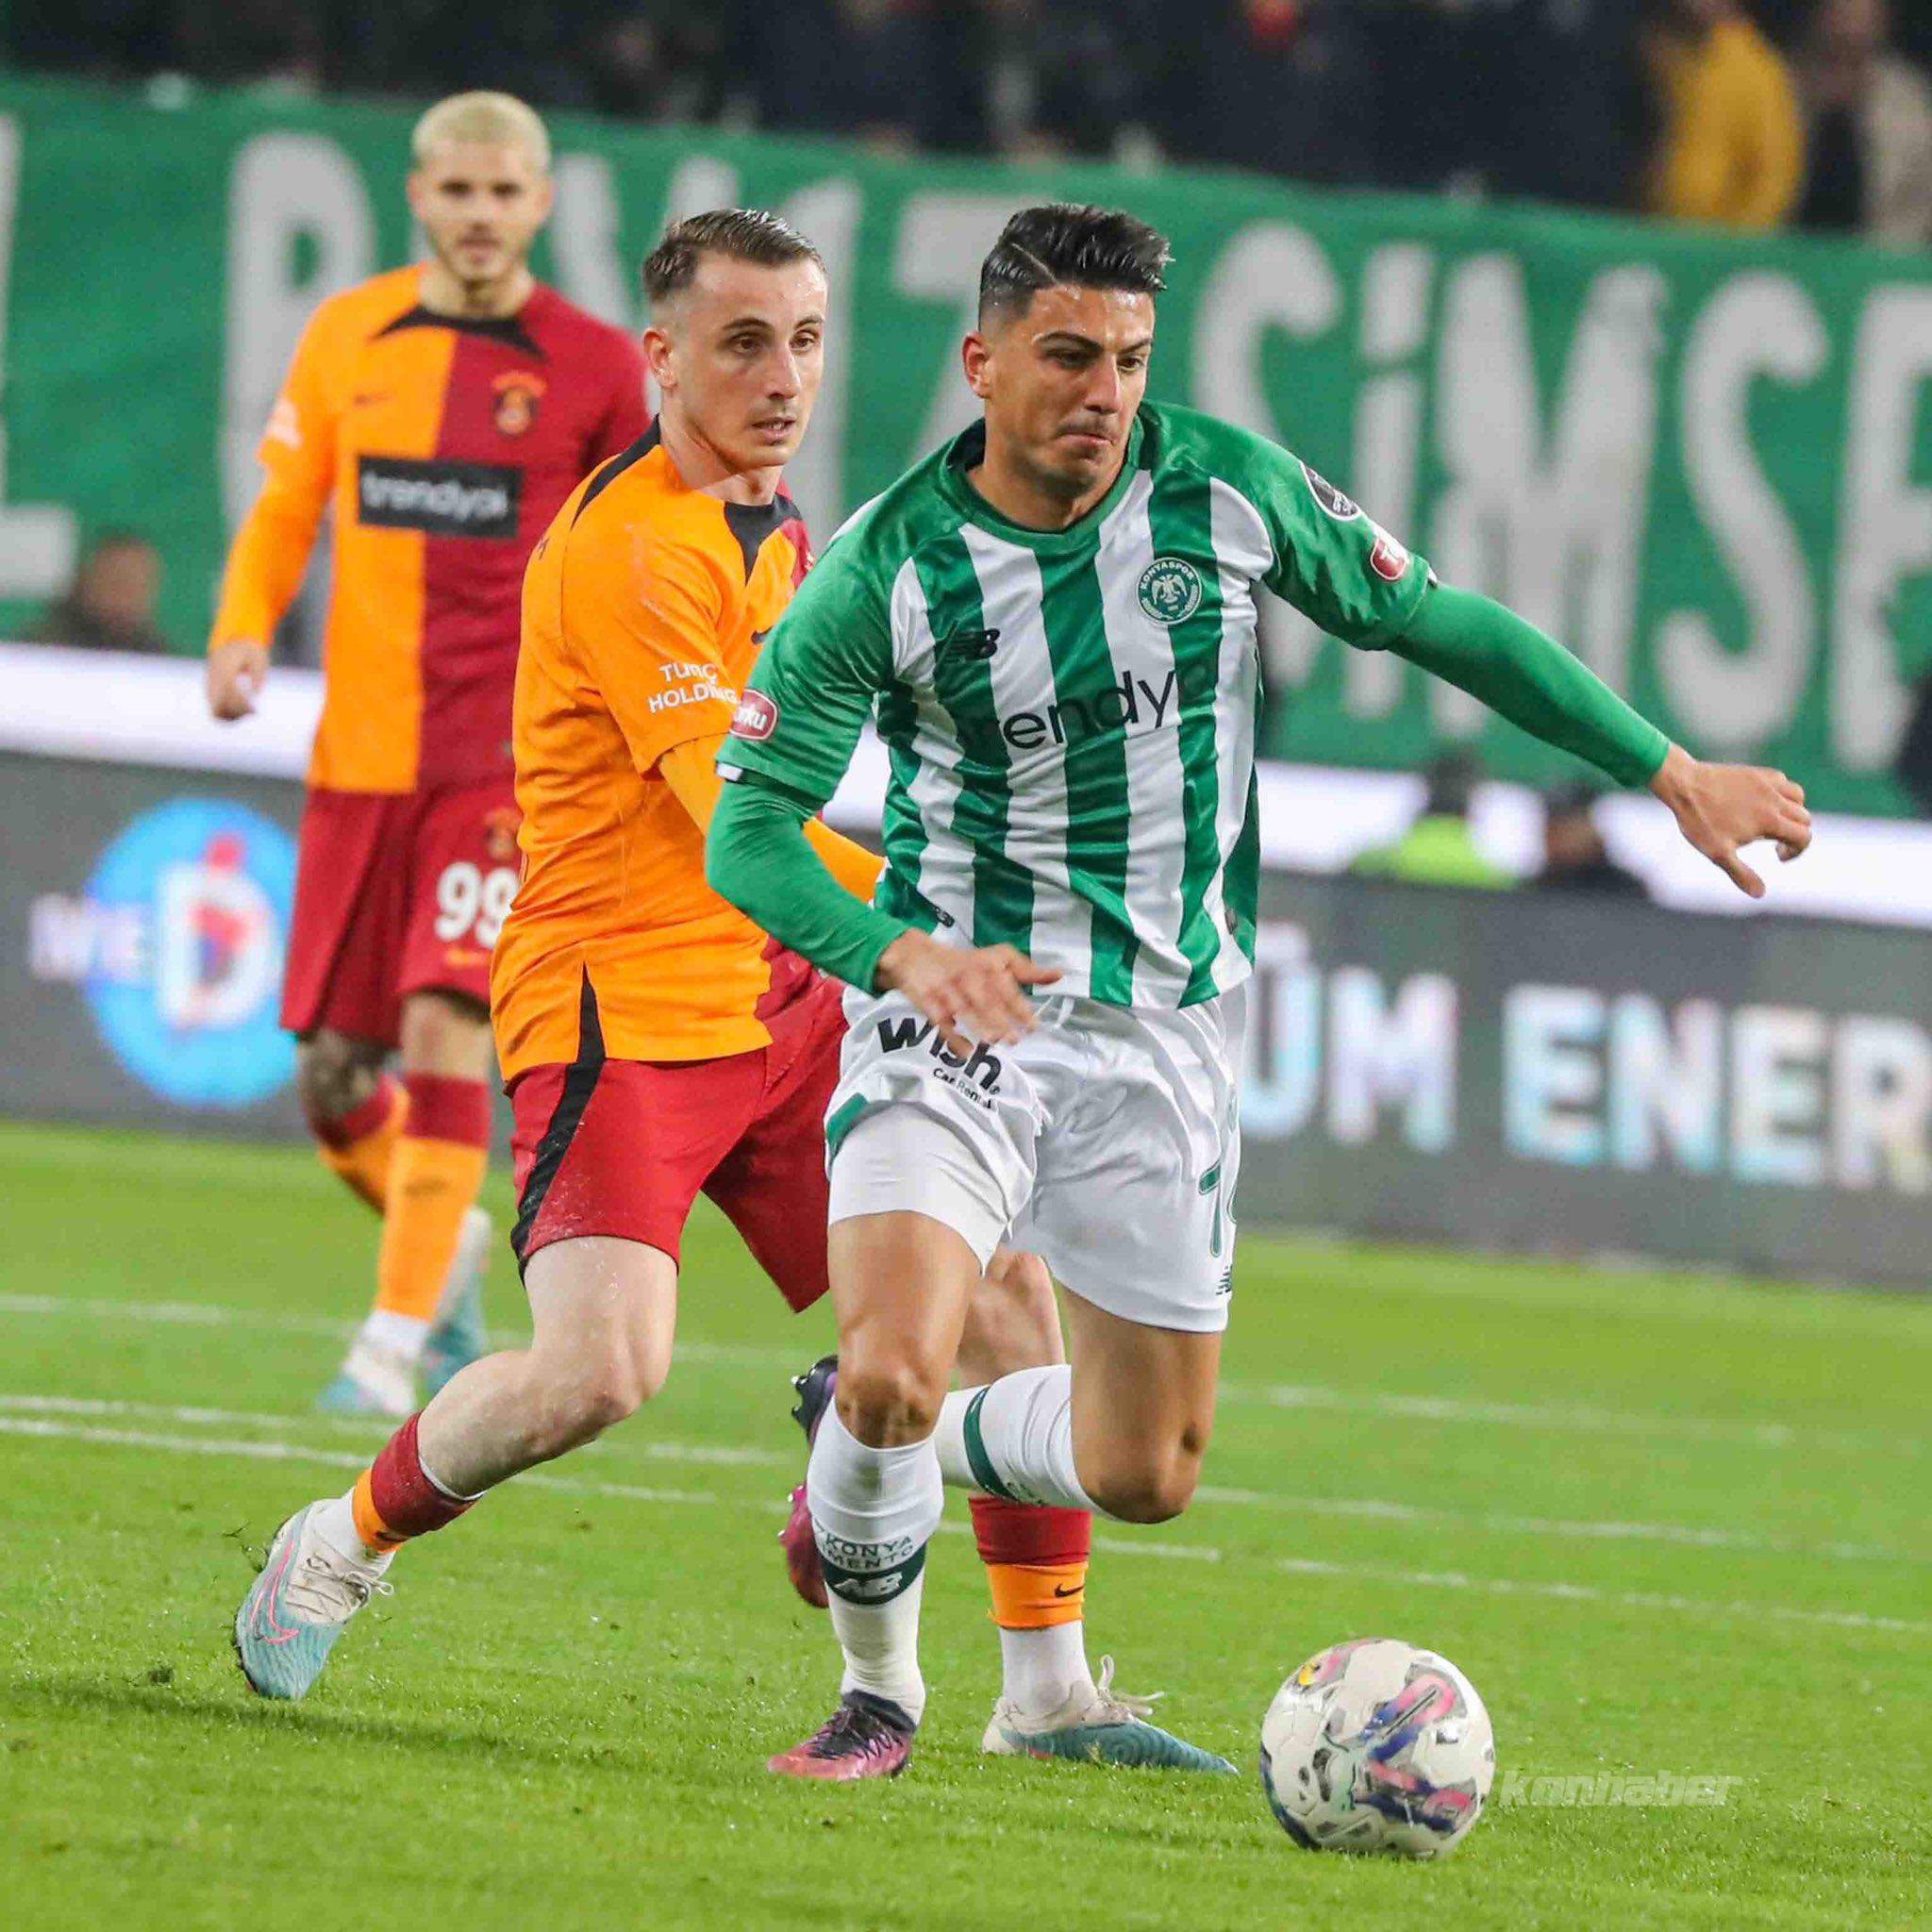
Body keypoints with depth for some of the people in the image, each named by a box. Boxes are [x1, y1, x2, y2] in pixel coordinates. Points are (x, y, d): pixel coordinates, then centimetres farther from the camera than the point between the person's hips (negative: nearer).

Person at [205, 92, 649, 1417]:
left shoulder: (593, 365, -1)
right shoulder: (347, 338, 7)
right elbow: (282, 513, 14)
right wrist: (243, 635, -4)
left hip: (507, 764, -3)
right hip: (359, 753, 4)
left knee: (445, 1030, -18)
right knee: (333, 1071, 4)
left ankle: (399, 1338, -12)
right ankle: (447, 1245, 33)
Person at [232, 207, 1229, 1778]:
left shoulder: (777, 529, 14)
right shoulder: (629, 545, -16)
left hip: (779, 1005, 9)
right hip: (621, 1012, -9)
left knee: (1002, 1282, 1)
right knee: (603, 1367, -24)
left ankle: (1049, 1691, 10)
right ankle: (340, 1548, 3)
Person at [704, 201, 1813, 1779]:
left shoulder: (1225, 490, -7)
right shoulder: (885, 570, -14)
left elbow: (1434, 624, 5)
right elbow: (752, 827, -15)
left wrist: (1672, 774, 4)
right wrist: (903, 954, -34)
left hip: (1164, 1039, 3)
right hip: (957, 1007, -3)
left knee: (1145, 1475, 4)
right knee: (889, 1375, -23)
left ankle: (937, 1444, 38)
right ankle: (880, 1692, 6)